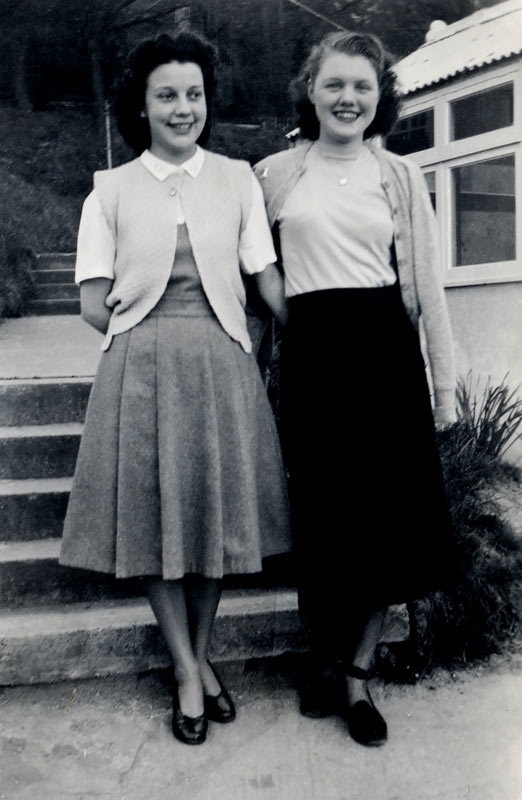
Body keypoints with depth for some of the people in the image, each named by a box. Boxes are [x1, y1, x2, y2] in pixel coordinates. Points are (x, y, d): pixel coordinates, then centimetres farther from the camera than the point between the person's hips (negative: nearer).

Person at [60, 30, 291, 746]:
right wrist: (155, 330, -1)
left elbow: (269, 277, 3)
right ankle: (189, 669, 20)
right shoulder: (112, 189, 5)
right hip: (141, 366, 0)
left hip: (222, 365, 1)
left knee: (216, 508, 7)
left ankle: (199, 657, 27)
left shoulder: (238, 180, 7)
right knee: (154, 512, 3)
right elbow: (95, 304, 2)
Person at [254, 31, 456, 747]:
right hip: (311, 350, -1)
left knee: (389, 513, 1)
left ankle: (356, 674, 18)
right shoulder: (274, 174, 7)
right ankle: (326, 660, 26)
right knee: (323, 511, 5)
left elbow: (427, 284, 7)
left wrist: (444, 383, 5)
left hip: (386, 346, 1)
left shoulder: (401, 177, 8)